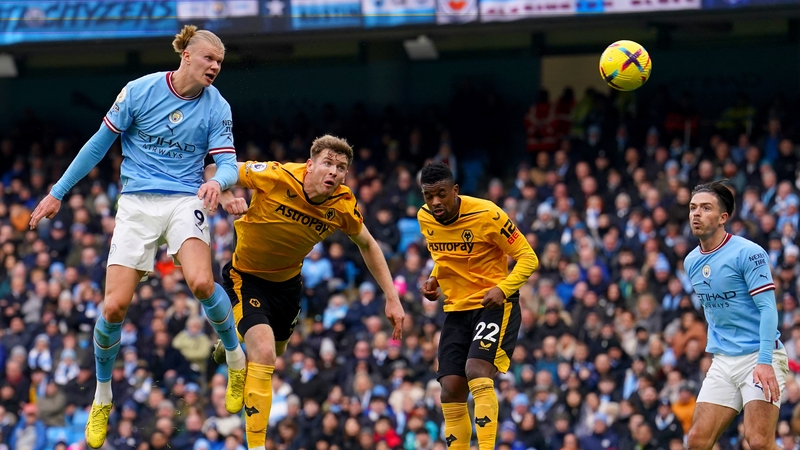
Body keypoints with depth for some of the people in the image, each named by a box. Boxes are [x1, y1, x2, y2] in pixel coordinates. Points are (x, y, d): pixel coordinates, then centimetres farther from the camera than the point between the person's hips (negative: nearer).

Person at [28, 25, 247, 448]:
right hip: (138, 203, 0)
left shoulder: (216, 107, -2)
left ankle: (236, 357, -1)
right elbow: (100, 143, 4)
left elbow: (228, 163, -4)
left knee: (201, 283, -28)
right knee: (114, 306, -9)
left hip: (185, 201, 0)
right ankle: (102, 398, 14)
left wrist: (218, 181, -30)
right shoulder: (140, 91, -5)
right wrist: (58, 192, 7)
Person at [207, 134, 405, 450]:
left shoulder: (344, 206, -17)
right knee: (264, 353, -23)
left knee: (276, 352, 23)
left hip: (287, 280, 5)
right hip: (246, 275, -5)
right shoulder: (276, 176, -29)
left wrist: (392, 298, -1)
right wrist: (225, 195, -41)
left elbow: (367, 246, 2)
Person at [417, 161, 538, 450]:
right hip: (457, 309, 6)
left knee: (477, 372, -27)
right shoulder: (424, 219, 1)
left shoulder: (487, 215, -18)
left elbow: (528, 258, -13)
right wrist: (434, 279, 2)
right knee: (450, 392, -1)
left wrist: (503, 289, -28)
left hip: (494, 304, -6)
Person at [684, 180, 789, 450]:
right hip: (723, 362, 7)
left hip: (760, 357, -7)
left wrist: (764, 361, -24)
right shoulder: (692, 262, 11)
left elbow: (768, 308, -15)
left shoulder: (748, 253, -11)